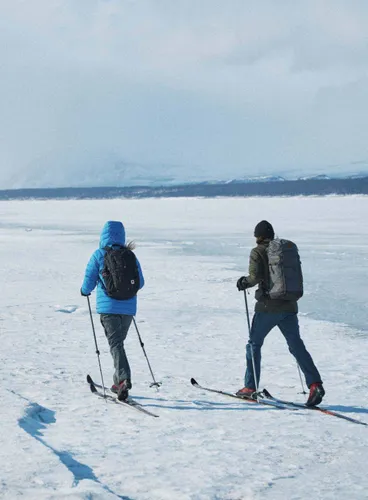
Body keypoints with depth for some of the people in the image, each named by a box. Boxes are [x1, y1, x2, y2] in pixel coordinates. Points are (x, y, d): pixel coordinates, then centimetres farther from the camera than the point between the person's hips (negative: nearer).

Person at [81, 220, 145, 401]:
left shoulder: (99, 255, -4)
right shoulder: (130, 256, 5)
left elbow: (89, 280, -4)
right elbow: (140, 283, 9)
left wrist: (85, 291, 18)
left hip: (108, 306, -3)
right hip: (128, 307, 4)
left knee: (115, 343, -6)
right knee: (119, 341, 18)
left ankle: (124, 378, -26)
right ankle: (118, 382, 23)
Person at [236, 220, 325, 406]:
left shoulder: (258, 252, -4)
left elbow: (255, 276, -15)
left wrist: (244, 282, 5)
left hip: (268, 306, -4)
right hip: (289, 306, 4)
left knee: (254, 344, 12)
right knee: (297, 346, 4)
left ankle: (250, 387, 15)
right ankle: (315, 384, -12)